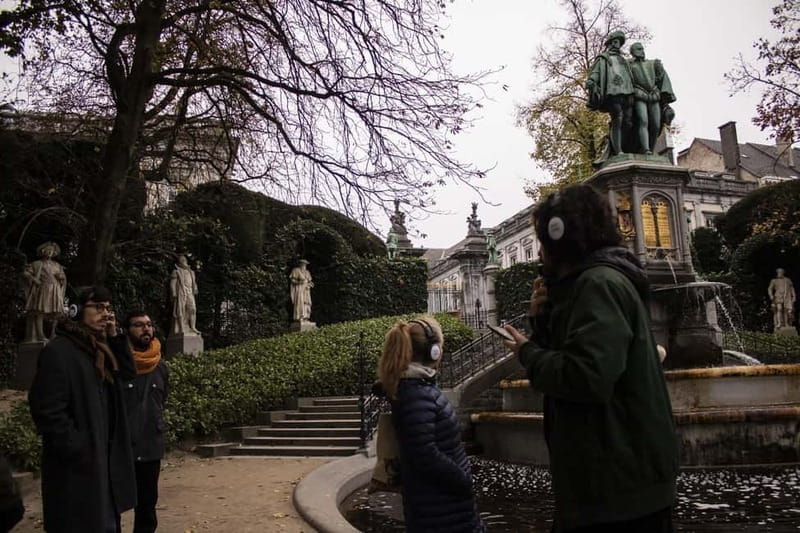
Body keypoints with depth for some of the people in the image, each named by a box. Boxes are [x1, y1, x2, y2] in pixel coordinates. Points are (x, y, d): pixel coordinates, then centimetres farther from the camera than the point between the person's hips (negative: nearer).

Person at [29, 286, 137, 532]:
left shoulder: (99, 348, 11)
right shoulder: (58, 351, -16)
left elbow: (128, 372, 9)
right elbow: (47, 410, -21)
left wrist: (114, 337, -1)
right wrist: (78, 450, -20)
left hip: (106, 458, 9)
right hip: (77, 464, -8)